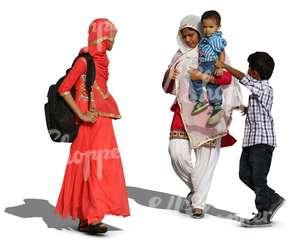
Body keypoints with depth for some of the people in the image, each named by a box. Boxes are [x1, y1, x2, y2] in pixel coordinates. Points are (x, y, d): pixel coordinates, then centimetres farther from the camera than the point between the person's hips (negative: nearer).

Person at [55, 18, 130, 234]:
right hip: (91, 123, -8)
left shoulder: (101, 60, 13)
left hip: (102, 122, 8)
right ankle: (93, 217, -14)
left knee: (96, 166, 9)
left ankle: (85, 218, 13)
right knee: (94, 166, -12)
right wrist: (81, 115, -17)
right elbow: (64, 89, -15)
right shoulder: (85, 60, -11)